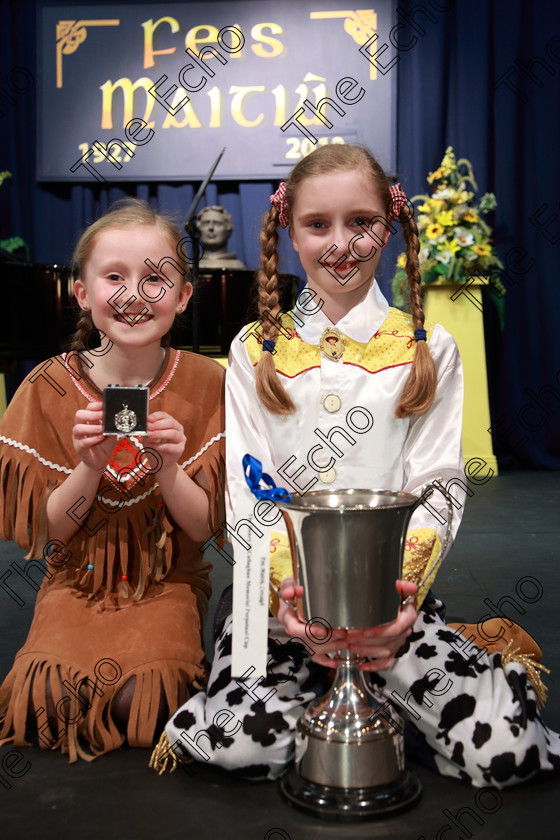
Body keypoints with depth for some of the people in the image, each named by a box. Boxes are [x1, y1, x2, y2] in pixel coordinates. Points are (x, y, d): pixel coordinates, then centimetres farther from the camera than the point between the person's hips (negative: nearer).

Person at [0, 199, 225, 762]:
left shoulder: (205, 384, -8)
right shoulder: (51, 387, -7)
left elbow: (203, 526, -6)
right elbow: (49, 531, -4)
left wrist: (168, 468, -26)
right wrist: (89, 466, -23)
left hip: (167, 583, -1)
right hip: (78, 582, 1)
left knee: (140, 699, -24)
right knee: (50, 699, -21)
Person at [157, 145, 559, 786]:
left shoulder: (428, 350, 6)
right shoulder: (256, 352, 6)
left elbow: (439, 487, 0)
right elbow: (246, 493, 1)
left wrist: (400, 589, -19)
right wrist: (287, 590, -18)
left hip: (396, 596, 0)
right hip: (280, 595, 1)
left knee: (505, 747, -21)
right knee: (236, 743, -24)